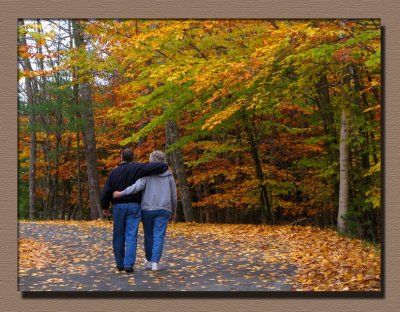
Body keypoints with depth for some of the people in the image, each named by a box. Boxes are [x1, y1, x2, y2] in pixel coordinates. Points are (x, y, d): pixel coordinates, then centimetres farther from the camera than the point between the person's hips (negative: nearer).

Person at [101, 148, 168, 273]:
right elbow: (156, 166, -13)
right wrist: (165, 166, 9)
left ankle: (119, 264, 18)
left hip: (118, 206, 2)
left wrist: (105, 207, 11)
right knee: (131, 236, -2)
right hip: (134, 206, -1)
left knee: (119, 236, 11)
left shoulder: (114, 172, 2)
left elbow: (106, 191, 0)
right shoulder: (137, 168, -4)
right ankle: (128, 264, -9)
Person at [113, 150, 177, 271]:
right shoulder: (169, 176, 6)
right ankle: (155, 262, -9)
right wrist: (173, 212, 21)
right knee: (159, 237, -1)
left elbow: (137, 186, -17)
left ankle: (149, 261, 21)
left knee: (149, 236, 12)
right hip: (163, 210, 0)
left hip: (147, 209, 0)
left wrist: (121, 193, -10)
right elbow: (174, 196, 9)